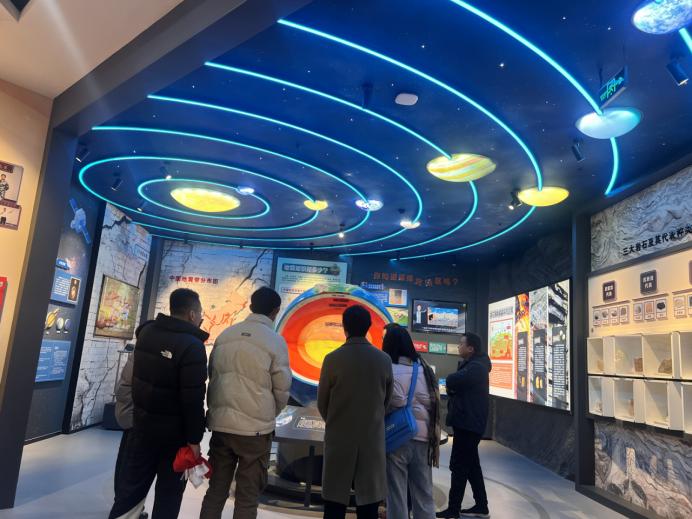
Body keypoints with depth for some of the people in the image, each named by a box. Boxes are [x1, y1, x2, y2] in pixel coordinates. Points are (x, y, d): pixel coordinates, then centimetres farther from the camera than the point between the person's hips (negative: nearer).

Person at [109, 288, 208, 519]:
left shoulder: (147, 332, 1)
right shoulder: (192, 346, -22)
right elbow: (193, 399, -22)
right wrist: (194, 438, -15)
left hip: (142, 421, 6)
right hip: (174, 430, -6)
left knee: (132, 484, 17)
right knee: (169, 490, 9)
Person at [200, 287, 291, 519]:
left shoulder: (225, 335, 4)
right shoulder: (275, 341, -10)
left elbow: (213, 377, 11)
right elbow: (282, 389, -5)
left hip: (220, 424, 4)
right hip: (255, 429, -4)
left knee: (215, 491, 16)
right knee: (248, 497, 8)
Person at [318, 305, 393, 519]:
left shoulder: (333, 359, -10)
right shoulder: (384, 360, -3)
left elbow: (322, 403, 0)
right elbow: (387, 401, 8)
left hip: (339, 439, -2)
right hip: (373, 440, 2)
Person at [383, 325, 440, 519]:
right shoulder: (425, 369, 4)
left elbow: (383, 404, -17)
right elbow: (435, 403, 8)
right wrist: (433, 435, 16)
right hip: (423, 437, 4)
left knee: (396, 495, 8)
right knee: (424, 494, 15)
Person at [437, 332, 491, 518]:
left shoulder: (475, 367, -19)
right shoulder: (472, 365, 15)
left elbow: (451, 381, -29)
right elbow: (457, 387, 14)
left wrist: (450, 382, -8)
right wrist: (452, 389, -7)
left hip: (468, 423, -10)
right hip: (468, 422, 10)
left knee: (459, 466, -3)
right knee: (471, 464, 15)